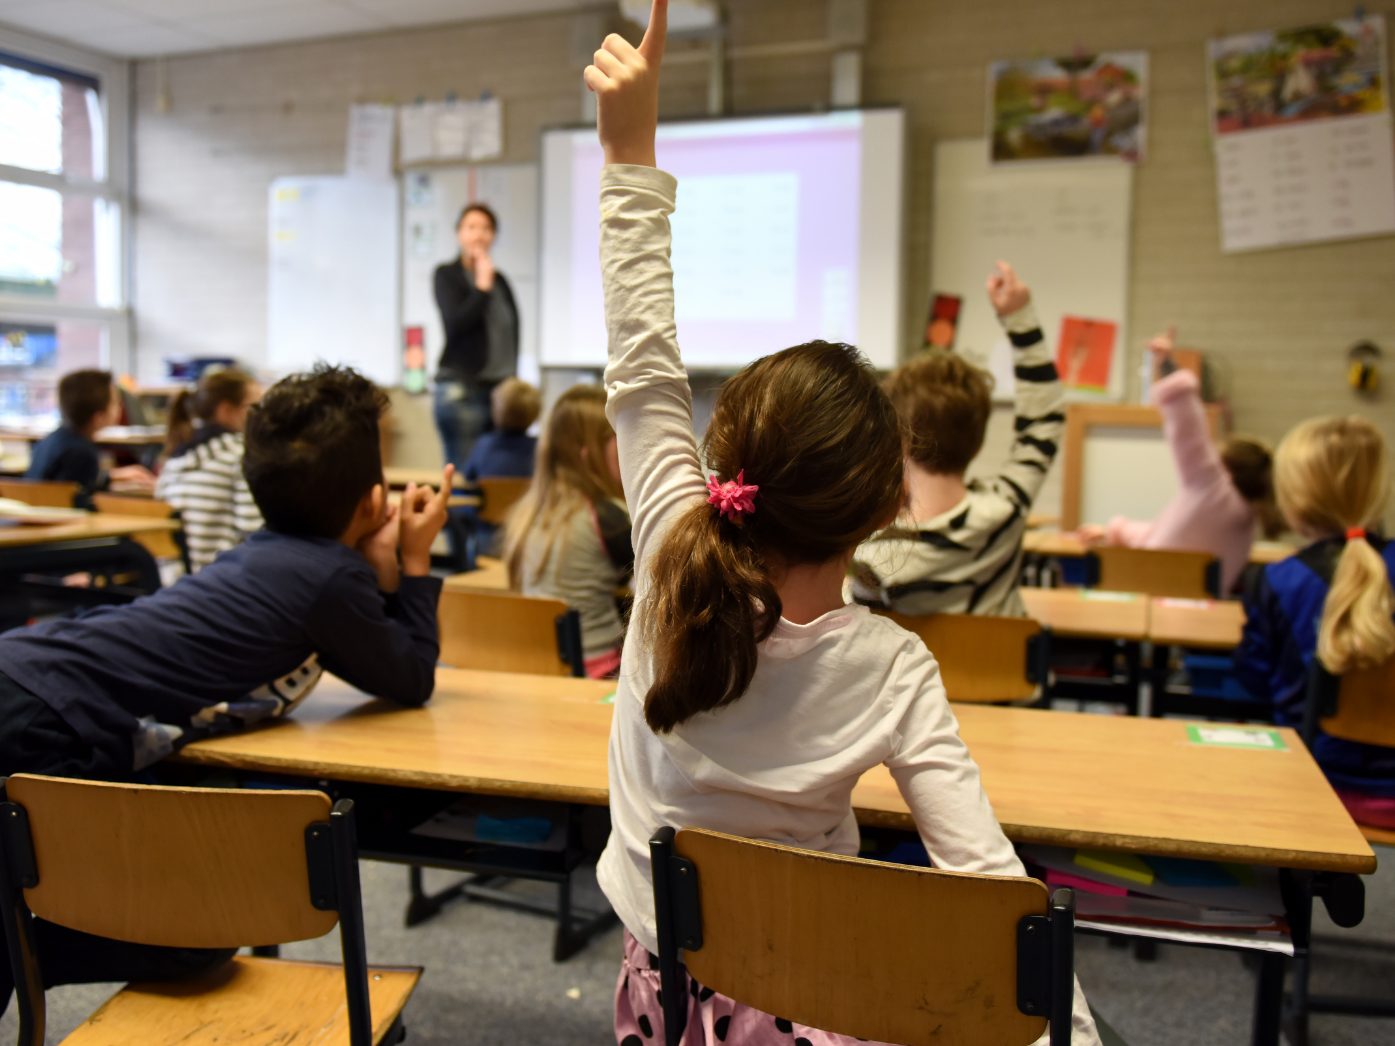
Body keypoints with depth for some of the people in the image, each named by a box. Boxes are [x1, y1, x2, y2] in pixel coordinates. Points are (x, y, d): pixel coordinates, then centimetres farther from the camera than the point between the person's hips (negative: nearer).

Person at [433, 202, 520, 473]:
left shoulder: (500, 280, 15)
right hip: (462, 388, -5)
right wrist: (482, 286, -10)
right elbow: (455, 323, -12)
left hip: (502, 388, 5)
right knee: (464, 473, -8)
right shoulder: (446, 275, 2)